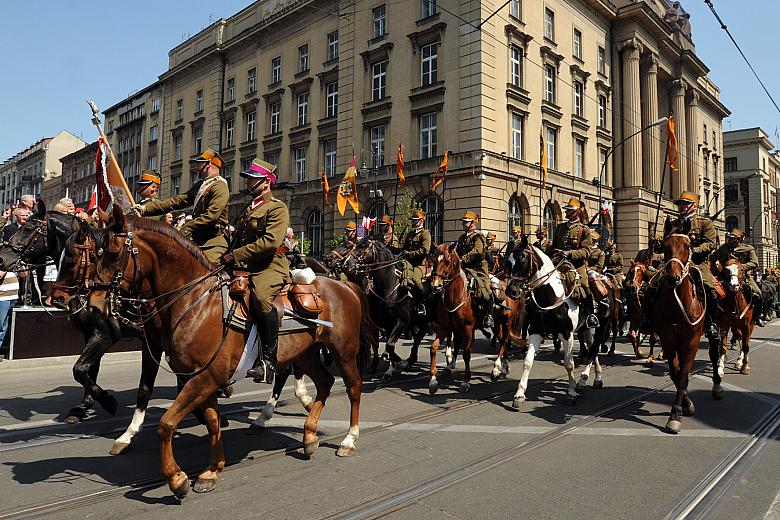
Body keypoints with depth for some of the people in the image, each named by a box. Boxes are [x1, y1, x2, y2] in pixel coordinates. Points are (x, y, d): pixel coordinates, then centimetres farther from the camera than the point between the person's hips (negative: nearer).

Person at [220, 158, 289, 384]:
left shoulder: (277, 207, -3)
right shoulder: (250, 209, 26)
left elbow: (270, 242, -18)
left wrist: (236, 255, -18)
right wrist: (227, 256, 14)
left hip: (271, 266, -10)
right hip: (247, 267, 10)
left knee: (261, 297, -37)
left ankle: (269, 360, -29)